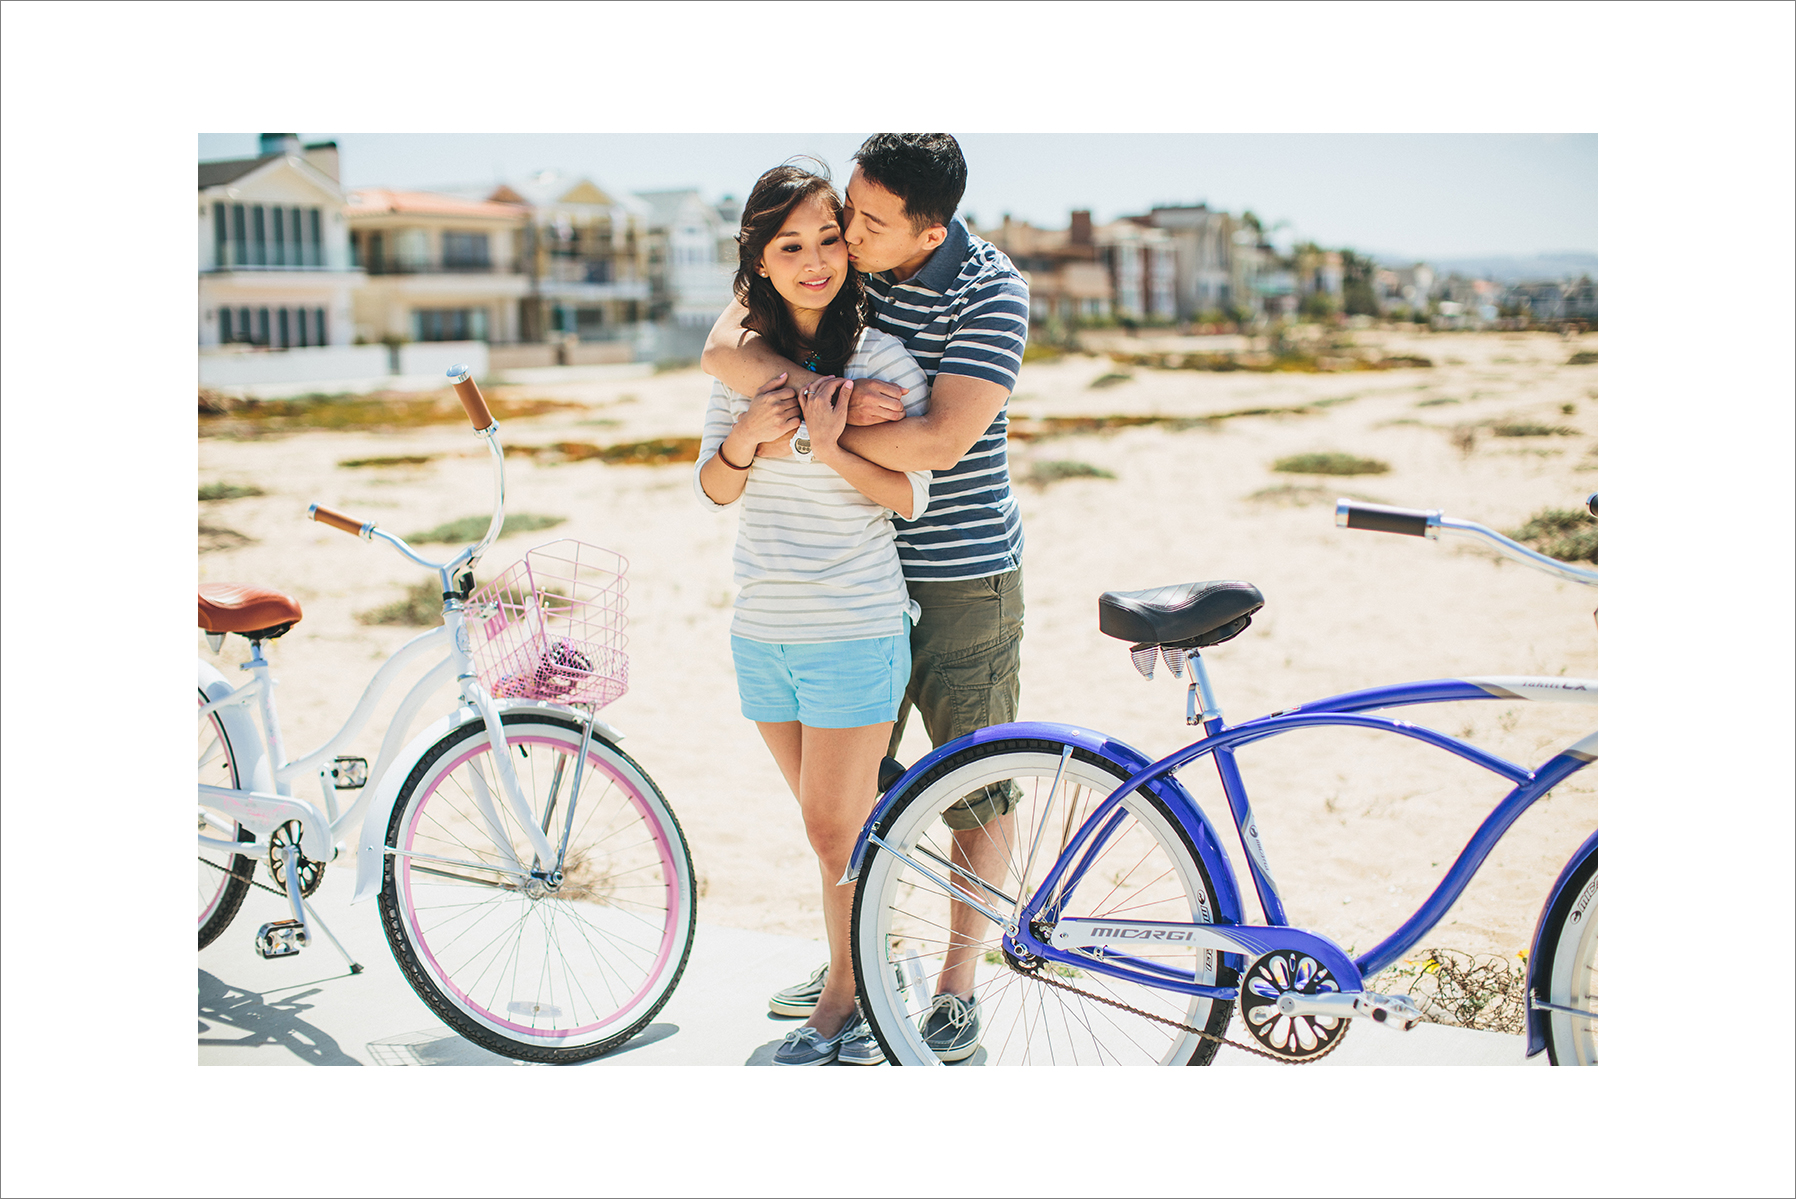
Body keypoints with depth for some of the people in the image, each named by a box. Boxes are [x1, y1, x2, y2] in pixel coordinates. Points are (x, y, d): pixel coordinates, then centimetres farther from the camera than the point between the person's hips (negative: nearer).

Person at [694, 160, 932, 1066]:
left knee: (837, 832, 0)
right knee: (834, 824, 15)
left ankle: (844, 1004, 18)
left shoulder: (882, 358, -9)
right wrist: (747, 437, -14)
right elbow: (714, 488, 6)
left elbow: (912, 496, -9)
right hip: (761, 629, 5)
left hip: (854, 630, -5)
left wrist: (832, 447, -25)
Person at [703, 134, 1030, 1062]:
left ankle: (960, 982, 21)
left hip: (965, 575, -5)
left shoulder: (991, 290, -17)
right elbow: (723, 347, -14)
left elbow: (939, 441, -26)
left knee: (976, 781, 6)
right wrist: (817, 388, -29)